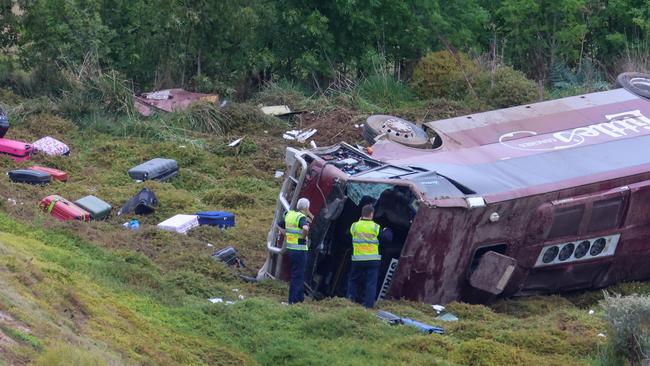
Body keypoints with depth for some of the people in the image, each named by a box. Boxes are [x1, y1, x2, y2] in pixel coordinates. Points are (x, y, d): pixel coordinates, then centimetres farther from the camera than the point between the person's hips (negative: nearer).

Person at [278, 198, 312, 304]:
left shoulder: (289, 214, 9)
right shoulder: (302, 217, -15)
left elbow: (279, 225, 21)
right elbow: (305, 228, -36)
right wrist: (304, 237, -17)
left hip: (290, 248, 8)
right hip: (300, 250, -8)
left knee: (300, 274, 18)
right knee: (297, 275, -1)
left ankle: (300, 297, 24)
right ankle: (292, 300, 1)